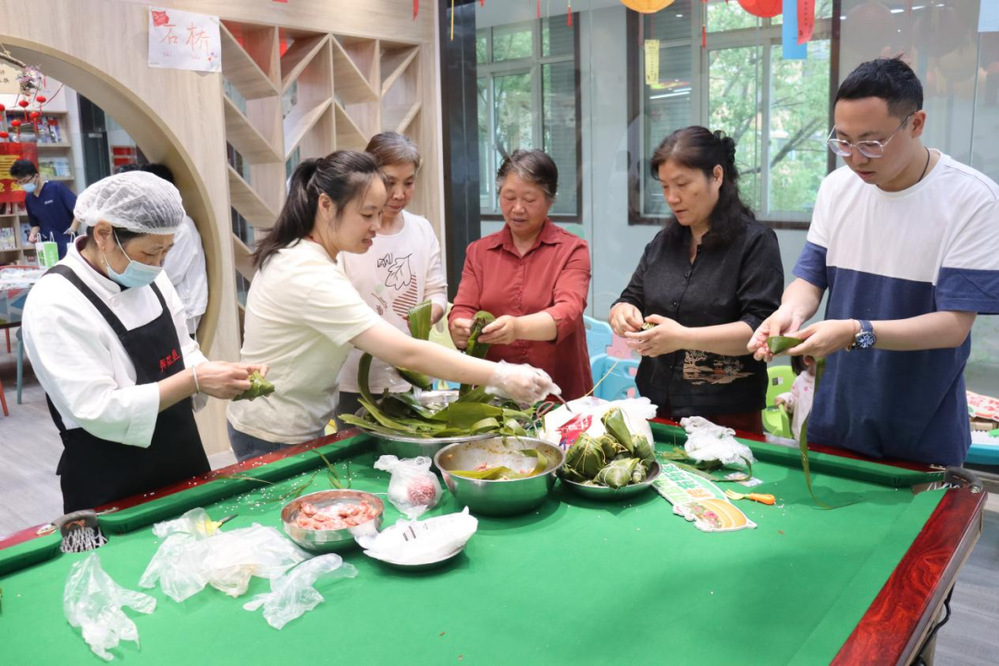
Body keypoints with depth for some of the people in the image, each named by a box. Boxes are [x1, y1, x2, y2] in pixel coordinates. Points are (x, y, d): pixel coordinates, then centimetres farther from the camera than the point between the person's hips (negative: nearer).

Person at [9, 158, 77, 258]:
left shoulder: (56, 188, -11)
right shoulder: (29, 199, 11)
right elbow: (36, 224, 20)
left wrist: (73, 227, -23)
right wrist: (33, 234, 0)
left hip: (67, 243, -6)